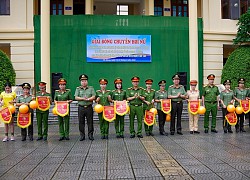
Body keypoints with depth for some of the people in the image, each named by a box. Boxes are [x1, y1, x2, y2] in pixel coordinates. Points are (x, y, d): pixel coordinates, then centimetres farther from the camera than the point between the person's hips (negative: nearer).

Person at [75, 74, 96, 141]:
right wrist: (83, 98, -16)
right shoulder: (78, 89, 9)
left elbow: (94, 97, -2)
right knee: (81, 122, 3)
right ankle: (82, 135, 12)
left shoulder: (91, 88, 8)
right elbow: (76, 97, -3)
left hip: (89, 107, 0)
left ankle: (90, 135, 12)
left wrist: (88, 99, -17)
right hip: (81, 107, 1)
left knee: (90, 122, 3)